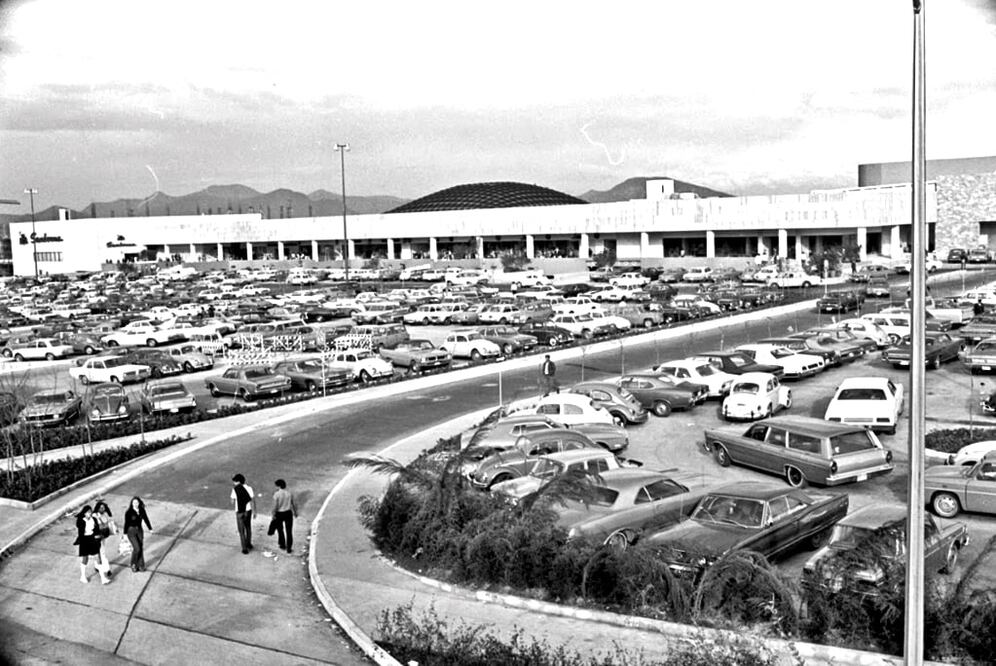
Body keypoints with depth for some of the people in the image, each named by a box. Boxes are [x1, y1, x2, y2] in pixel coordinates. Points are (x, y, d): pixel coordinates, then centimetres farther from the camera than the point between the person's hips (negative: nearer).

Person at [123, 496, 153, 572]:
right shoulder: (129, 512, -15)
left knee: (141, 548, 5)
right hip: (131, 531, -5)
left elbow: (146, 519, 8)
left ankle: (140, 565, 17)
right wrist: (125, 534, -8)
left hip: (139, 530, 5)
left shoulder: (142, 510, -3)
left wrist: (150, 529, 13)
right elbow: (126, 523, -10)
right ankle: (133, 564, 11)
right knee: (136, 548, -11)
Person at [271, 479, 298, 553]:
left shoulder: (276, 494, -16)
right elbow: (294, 504, 2)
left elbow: (275, 506, -16)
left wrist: (273, 515, -5)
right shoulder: (290, 493, -5)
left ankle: (282, 545, 33)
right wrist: (295, 512, 16)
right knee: (289, 531, 8)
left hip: (279, 514, -2)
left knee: (280, 530, 19)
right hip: (288, 513, 2)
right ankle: (289, 548, 10)